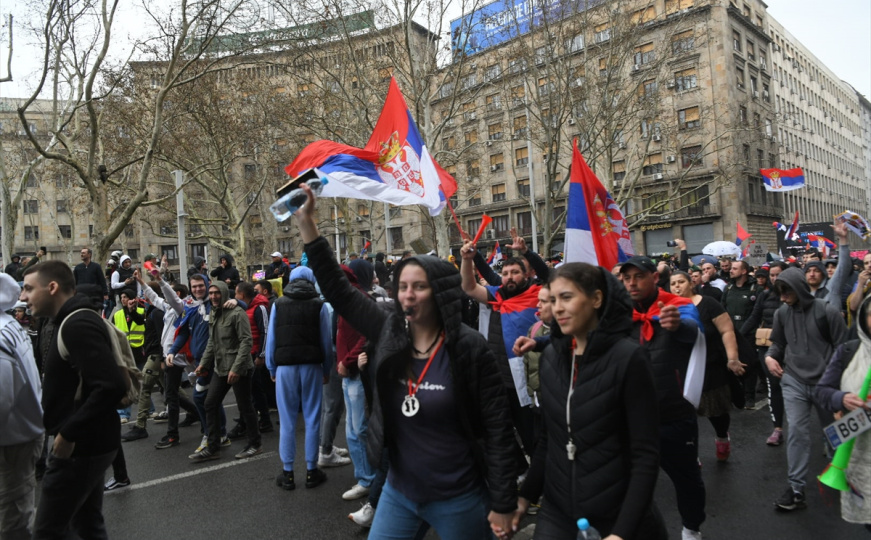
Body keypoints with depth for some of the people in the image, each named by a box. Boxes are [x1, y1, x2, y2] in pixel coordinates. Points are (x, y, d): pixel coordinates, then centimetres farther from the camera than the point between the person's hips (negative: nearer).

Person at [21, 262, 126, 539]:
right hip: (85, 442, 10)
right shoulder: (74, 321, 12)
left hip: (80, 446, -10)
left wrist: (68, 434, -24)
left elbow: (111, 387, -32)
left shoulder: (77, 324, -21)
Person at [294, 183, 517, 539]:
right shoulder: (389, 332, -5)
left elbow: (498, 429, -14)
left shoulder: (469, 348, -17)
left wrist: (503, 504, -12)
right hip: (399, 493, 5)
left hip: (458, 500, -4)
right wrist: (306, 223, -5)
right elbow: (339, 291, -1)